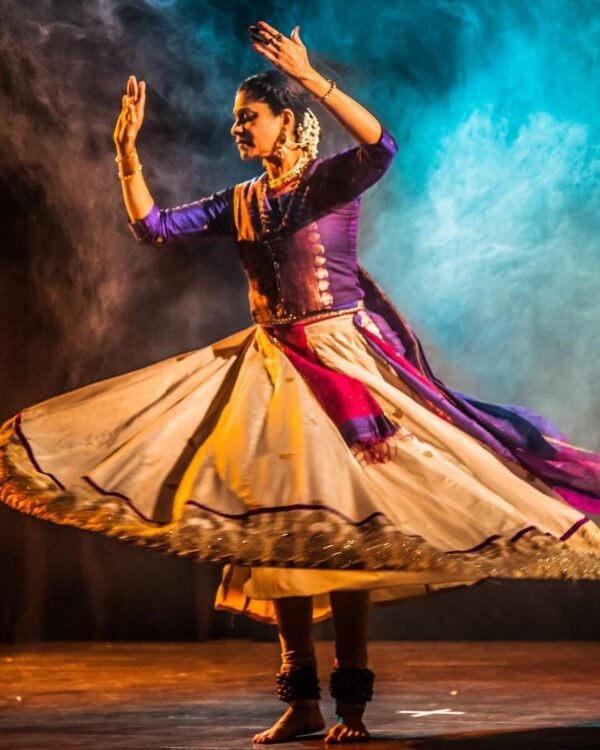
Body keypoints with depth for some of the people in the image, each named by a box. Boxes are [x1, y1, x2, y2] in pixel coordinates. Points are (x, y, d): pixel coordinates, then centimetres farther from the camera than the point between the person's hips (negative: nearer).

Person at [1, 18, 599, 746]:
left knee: (344, 525, -8)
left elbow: (383, 146, -26)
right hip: (272, 367, 6)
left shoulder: (333, 178, -4)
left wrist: (313, 79, -28)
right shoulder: (239, 202, 12)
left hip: (340, 358, -6)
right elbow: (153, 226, 6)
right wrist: (126, 148, -2)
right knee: (279, 528, 3)